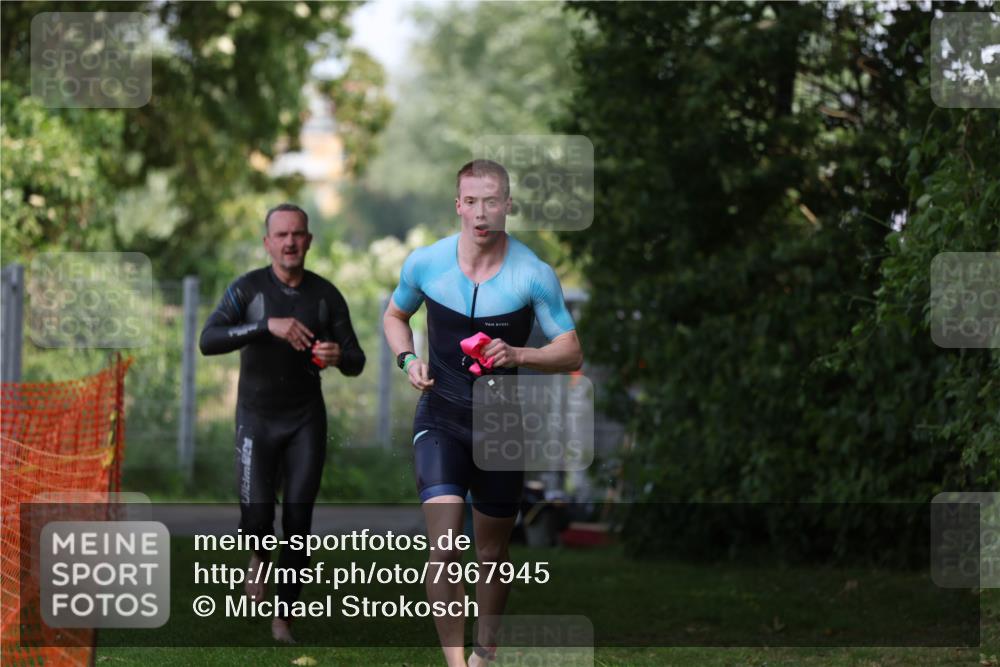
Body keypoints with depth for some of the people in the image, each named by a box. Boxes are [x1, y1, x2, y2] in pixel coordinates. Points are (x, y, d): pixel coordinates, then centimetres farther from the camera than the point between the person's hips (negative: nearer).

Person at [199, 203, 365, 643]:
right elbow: (208, 342, -28)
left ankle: (283, 616, 10)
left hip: (306, 421, 1)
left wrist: (339, 356, -31)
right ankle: (258, 554, 26)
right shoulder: (247, 289, -13)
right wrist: (268, 325, -42)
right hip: (257, 420, -1)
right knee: (257, 517, -12)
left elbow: (355, 363, -4)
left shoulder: (327, 295, -7)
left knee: (298, 520, -5)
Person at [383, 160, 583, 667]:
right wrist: (408, 359, -4)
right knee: (444, 546, -18)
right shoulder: (425, 263, -6)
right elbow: (395, 314, 15)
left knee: (493, 551, 13)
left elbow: (571, 353, -7)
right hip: (441, 420, 0)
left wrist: (517, 355, -25)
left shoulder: (533, 275, -11)